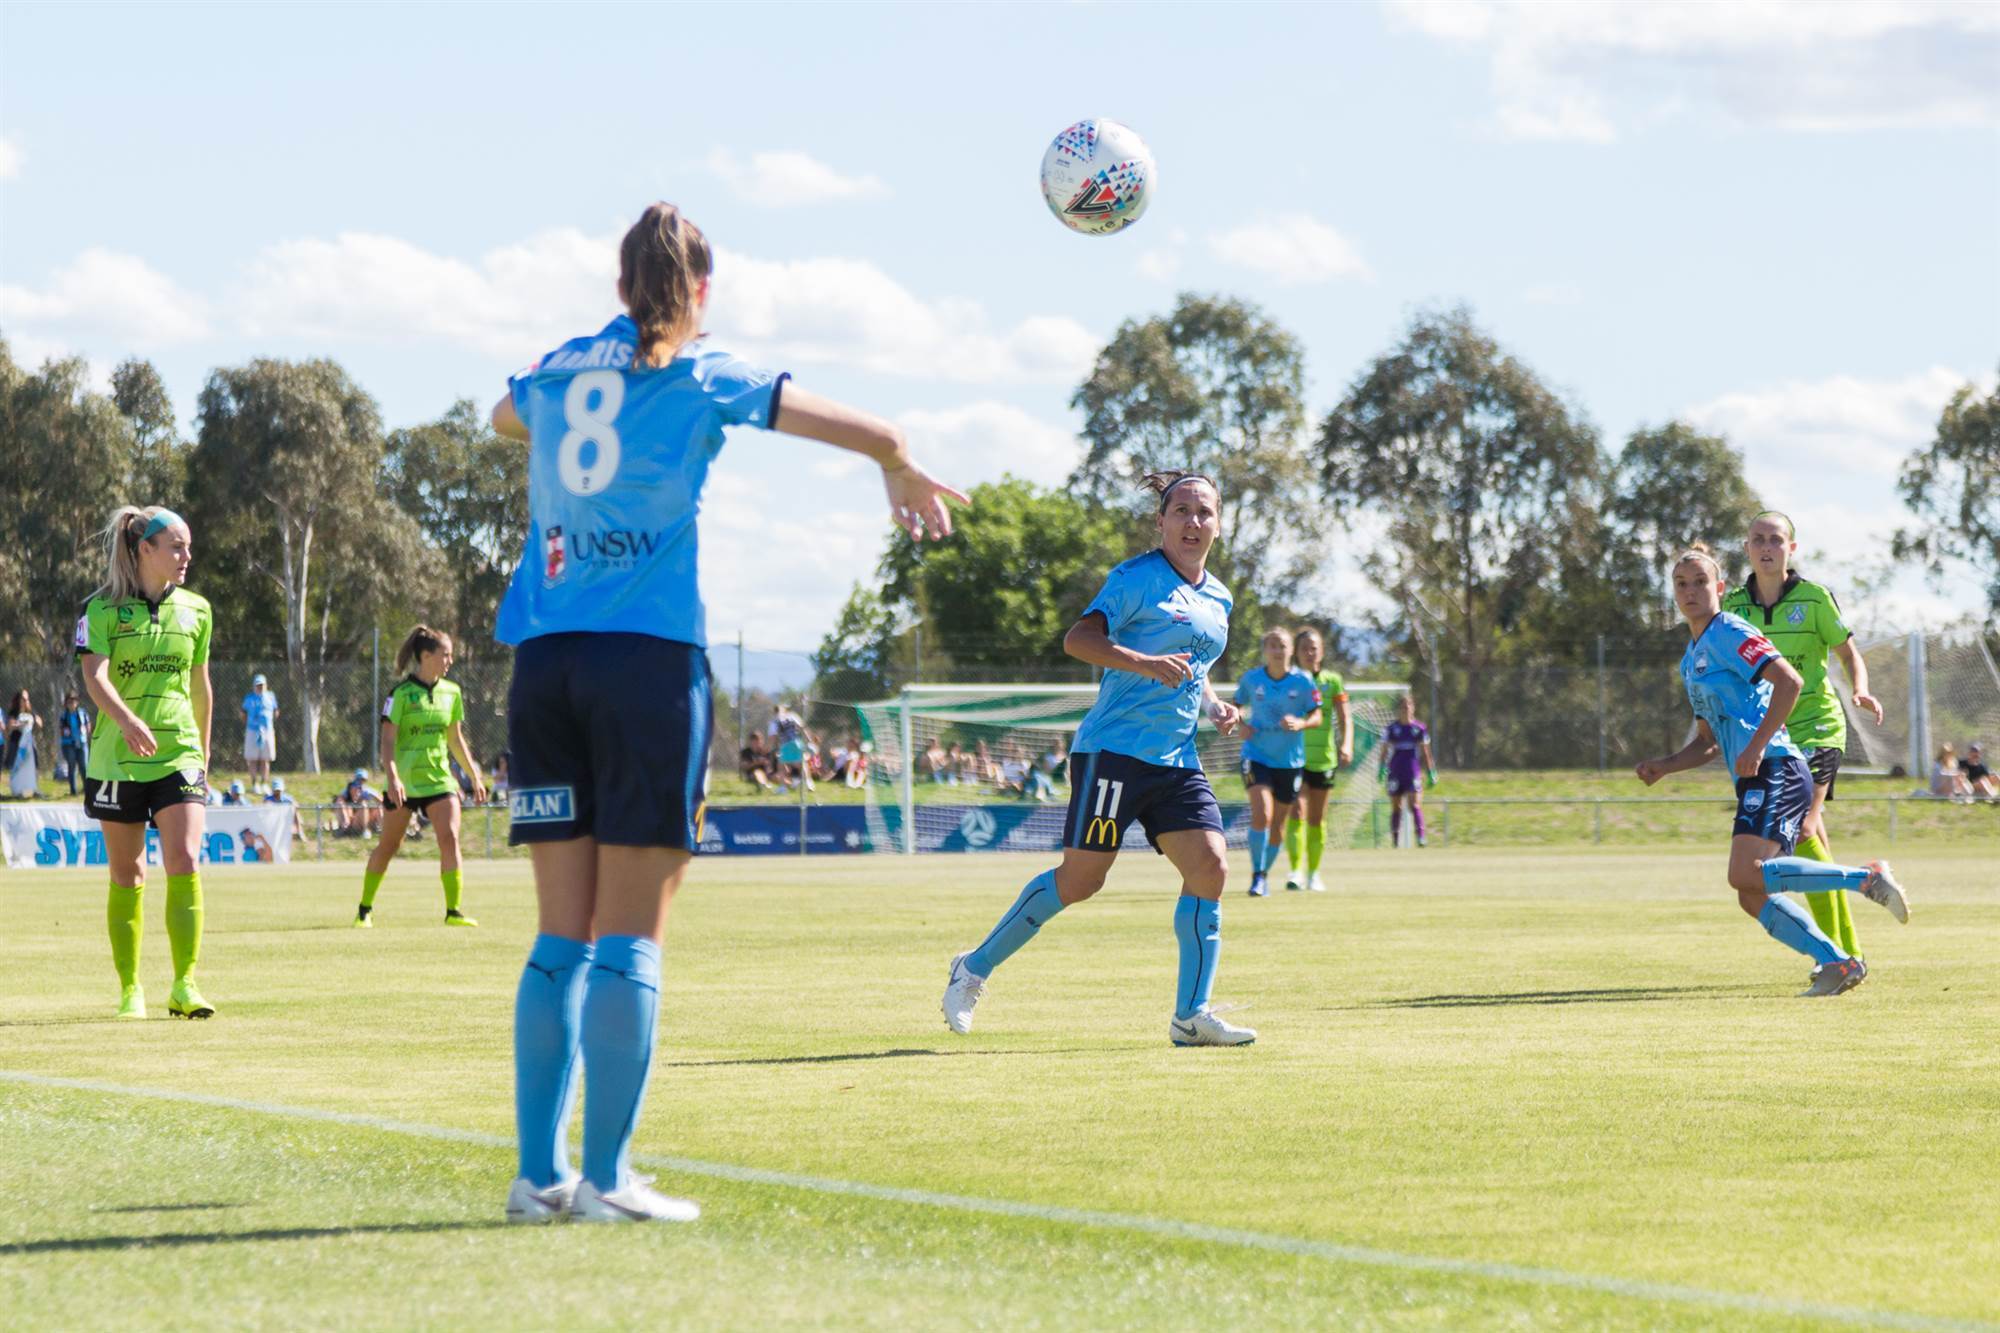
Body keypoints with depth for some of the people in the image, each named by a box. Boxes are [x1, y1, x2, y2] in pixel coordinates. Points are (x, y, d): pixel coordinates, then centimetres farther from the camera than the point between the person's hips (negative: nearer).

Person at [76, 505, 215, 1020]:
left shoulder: (196, 610, 8)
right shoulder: (102, 608, -4)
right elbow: (94, 674, -18)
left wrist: (203, 751, 23)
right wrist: (127, 720, -35)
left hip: (180, 755, 2)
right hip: (116, 758, -2)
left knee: (185, 864, -14)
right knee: (127, 877, 5)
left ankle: (184, 987, -12)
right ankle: (130, 989, 15)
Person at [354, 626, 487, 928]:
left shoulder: (452, 693, 7)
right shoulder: (402, 693, -9)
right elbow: (388, 739, -13)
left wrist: (475, 777, 14)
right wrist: (392, 778, -24)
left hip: (439, 777, 4)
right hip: (403, 782, -4)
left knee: (450, 838, -14)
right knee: (388, 845, 6)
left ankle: (453, 911, -11)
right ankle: (364, 909, 22)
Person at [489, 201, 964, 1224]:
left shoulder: (557, 371, 14)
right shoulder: (705, 380, 2)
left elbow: (504, 419, 40)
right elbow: (873, 433, 1)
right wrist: (907, 479, 23)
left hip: (545, 663, 5)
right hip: (650, 659, -5)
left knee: (561, 938, 8)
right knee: (629, 941, -3)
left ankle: (538, 1174, 7)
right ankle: (606, 1178, -6)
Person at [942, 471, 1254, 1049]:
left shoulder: (1218, 599, 18)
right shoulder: (1138, 578, -7)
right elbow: (1077, 639, -16)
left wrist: (1214, 706, 13)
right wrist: (1144, 662, -28)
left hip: (1177, 760, 7)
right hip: (1115, 748, -7)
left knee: (1210, 867, -8)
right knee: (1080, 879, -6)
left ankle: (1191, 1016, -2)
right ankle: (975, 969, 11)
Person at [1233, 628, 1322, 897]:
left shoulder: (1302, 681, -5)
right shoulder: (1251, 679, -3)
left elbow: (1317, 716, -1)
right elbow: (1236, 706, 13)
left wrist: (1300, 723, -22)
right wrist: (1240, 725, -7)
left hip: (1290, 761, 1)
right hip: (1257, 756, -1)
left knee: (1278, 826, 10)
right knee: (1262, 815, -21)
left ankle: (1265, 874, 30)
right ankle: (1257, 874, -12)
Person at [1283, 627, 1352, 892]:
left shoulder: (1332, 681, 4)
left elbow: (1345, 717, -2)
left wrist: (1346, 744, -17)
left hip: (1323, 758, 2)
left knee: (1317, 819, 9)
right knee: (1297, 811, -17)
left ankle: (1314, 873, 20)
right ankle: (1295, 871, -20)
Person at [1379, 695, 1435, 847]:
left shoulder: (1419, 729, 6)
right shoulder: (1391, 729, 4)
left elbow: (1425, 753, 11)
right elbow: (1385, 751, 4)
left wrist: (1430, 773, 8)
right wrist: (1382, 768, -9)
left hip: (1413, 774, -1)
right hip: (1395, 774, 1)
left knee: (1415, 804, -14)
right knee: (1396, 808, 6)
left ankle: (1421, 838, -17)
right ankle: (1395, 841, 13)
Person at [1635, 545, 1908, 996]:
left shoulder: (1729, 634, -5)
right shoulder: (1692, 659, 23)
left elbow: (1789, 680, -18)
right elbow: (1707, 742, 30)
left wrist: (1757, 745, -21)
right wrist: (1663, 767, 14)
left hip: (1775, 771, -9)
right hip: (1755, 780, 9)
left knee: (1745, 876, -22)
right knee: (1752, 897, 2)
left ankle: (1865, 878, -16)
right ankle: (1835, 962, 4)